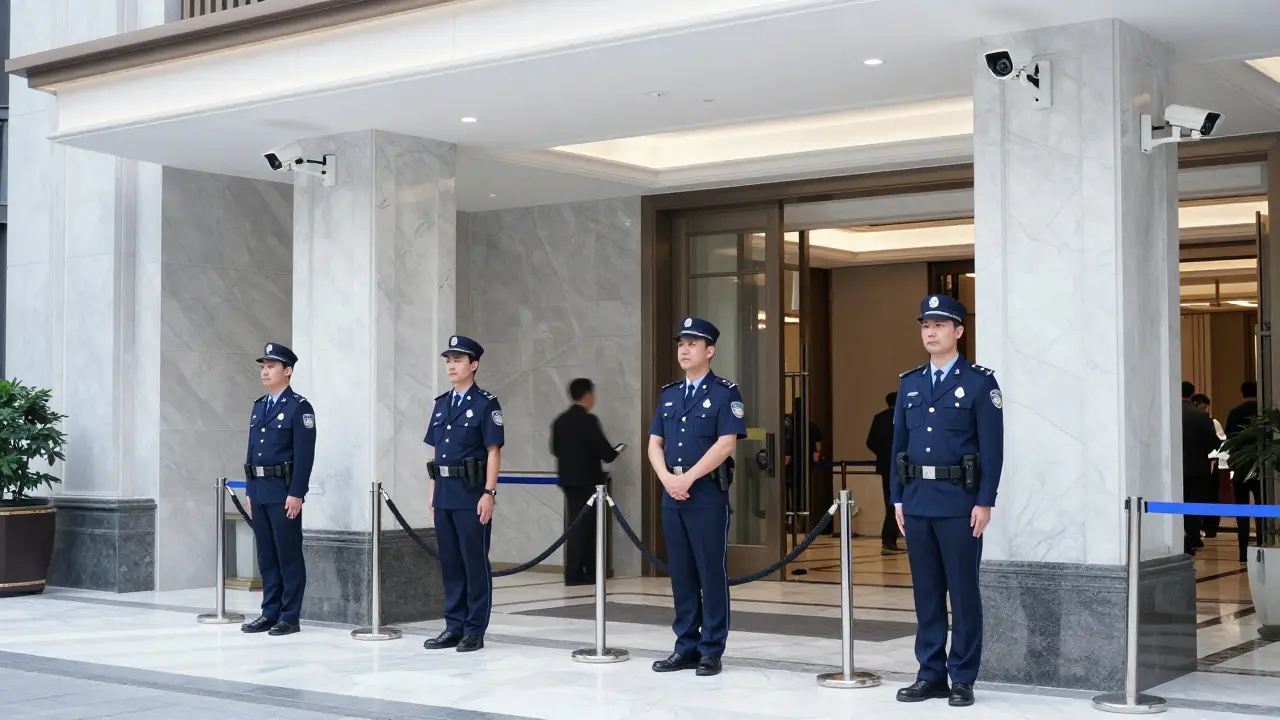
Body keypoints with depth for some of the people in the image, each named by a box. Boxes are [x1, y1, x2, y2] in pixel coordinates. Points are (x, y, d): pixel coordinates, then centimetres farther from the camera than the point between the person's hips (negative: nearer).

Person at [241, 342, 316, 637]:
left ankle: (290, 617, 3)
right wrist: (249, 491, 14)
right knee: (266, 556, 11)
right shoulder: (258, 406, 16)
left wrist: (296, 493, -18)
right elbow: (251, 450, 18)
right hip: (259, 490, 7)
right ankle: (270, 613, 17)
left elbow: (304, 454, -13)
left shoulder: (299, 407, -7)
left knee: (289, 555, -2)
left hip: (283, 491, -7)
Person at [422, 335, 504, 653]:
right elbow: (436, 450, 17)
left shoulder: (486, 404, -5)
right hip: (444, 494, 7)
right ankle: (454, 627, 17)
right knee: (449, 562, 10)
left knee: (475, 563, -1)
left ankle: (475, 630, 4)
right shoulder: (441, 404, 14)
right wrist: (434, 492, 13)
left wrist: (489, 493, -15)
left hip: (472, 495, -7)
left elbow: (494, 451, -9)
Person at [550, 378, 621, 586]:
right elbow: (602, 448, -18)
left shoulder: (560, 421, 8)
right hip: (586, 480, -8)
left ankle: (590, 571, 19)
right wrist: (614, 454, 2)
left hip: (568, 479, 8)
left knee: (578, 524, 13)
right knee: (582, 525, -3)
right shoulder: (588, 420, -15)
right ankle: (573, 573, -3)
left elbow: (555, 449, 13)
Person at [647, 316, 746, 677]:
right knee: (680, 573, 9)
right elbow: (654, 444, 11)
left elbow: (726, 445, -13)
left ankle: (711, 651, 5)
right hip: (672, 493, 6)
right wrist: (667, 478, -8)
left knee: (711, 572, -1)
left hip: (708, 493, -6)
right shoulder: (668, 395, 14)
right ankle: (686, 647, 16)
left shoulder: (725, 393, -4)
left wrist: (687, 478, -15)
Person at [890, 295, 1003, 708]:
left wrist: (984, 502, -12)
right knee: (925, 590, 9)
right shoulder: (909, 383, 12)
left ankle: (963, 678, 8)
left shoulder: (980, 382, -3)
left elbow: (992, 448, -7)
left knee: (963, 591, 1)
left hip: (959, 501, -5)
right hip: (917, 499, 5)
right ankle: (931, 674, 17)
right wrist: (897, 498, 9)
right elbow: (899, 444, 14)